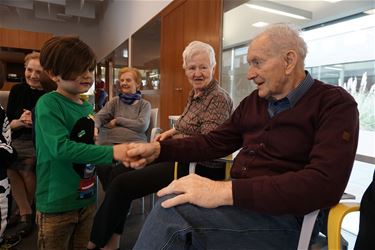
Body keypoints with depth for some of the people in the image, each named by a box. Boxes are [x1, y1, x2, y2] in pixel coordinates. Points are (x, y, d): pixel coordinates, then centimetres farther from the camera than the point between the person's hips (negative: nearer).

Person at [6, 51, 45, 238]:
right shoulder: (17, 90, 6)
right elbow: (7, 123, 7)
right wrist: (20, 121, -14)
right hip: (19, 140, 4)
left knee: (25, 164, -27)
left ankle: (25, 209, 4)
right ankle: (26, 212, -7)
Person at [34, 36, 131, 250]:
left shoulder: (88, 106, 5)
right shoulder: (49, 104, -16)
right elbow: (61, 147, -27)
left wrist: (120, 155, 2)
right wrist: (111, 152, -31)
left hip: (87, 198, 6)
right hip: (57, 203, -6)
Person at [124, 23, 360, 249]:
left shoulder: (335, 104, -7)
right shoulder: (252, 102, 12)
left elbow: (325, 183, -21)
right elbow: (214, 142, 14)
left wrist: (227, 190, -30)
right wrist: (158, 149, 1)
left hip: (283, 216, -6)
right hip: (237, 199, 6)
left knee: (171, 210, -27)